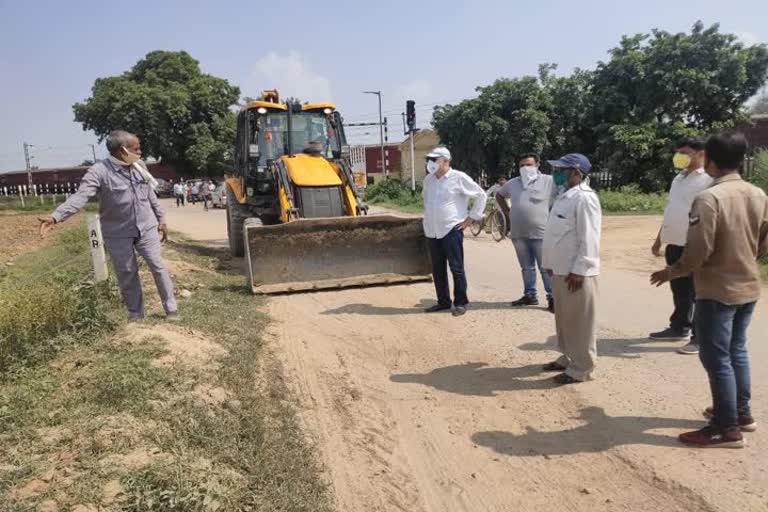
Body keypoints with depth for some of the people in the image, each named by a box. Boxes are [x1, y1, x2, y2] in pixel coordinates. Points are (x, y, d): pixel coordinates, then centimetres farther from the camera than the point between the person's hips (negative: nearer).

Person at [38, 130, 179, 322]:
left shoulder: (140, 166, 1)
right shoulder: (99, 171, -17)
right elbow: (80, 196, -28)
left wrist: (161, 219, 14)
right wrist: (56, 217, -42)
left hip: (147, 227, 4)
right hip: (118, 234, -3)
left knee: (158, 267, 4)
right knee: (127, 275, 8)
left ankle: (171, 310, 16)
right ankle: (135, 313, 25)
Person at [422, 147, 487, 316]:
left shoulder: (459, 178, -8)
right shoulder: (428, 179, 10)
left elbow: (481, 195, -3)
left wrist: (472, 217, -5)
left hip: (451, 230, -6)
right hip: (432, 231, 7)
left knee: (456, 269, -2)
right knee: (437, 269, 11)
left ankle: (461, 302, 8)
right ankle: (443, 301, 22)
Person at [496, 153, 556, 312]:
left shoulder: (549, 181, -6)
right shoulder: (513, 183, 10)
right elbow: (499, 195, 26)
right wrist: (508, 213, 14)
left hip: (541, 233, -5)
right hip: (518, 234, 5)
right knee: (527, 268, 15)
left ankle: (552, 298, 10)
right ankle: (530, 295, 26)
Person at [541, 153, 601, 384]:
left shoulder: (584, 198, -16)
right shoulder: (565, 195, 14)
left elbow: (589, 239, -20)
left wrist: (579, 270, -21)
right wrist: (551, 264, 19)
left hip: (576, 272, -10)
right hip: (561, 269, 10)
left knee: (579, 321, 1)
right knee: (564, 318, 18)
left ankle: (581, 368, 11)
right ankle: (568, 358, 32)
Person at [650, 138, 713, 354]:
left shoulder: (708, 179, -11)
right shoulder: (679, 178, 16)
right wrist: (659, 239, 21)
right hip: (674, 244, 8)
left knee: (697, 294, 1)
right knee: (679, 291, 18)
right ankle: (679, 328, 31)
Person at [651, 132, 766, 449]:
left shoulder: (709, 198, -21)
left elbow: (697, 252, -23)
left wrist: (670, 273, -7)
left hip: (717, 291, -8)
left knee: (716, 358, 2)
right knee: (737, 351, 21)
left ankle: (727, 429, 11)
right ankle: (742, 413, 34)